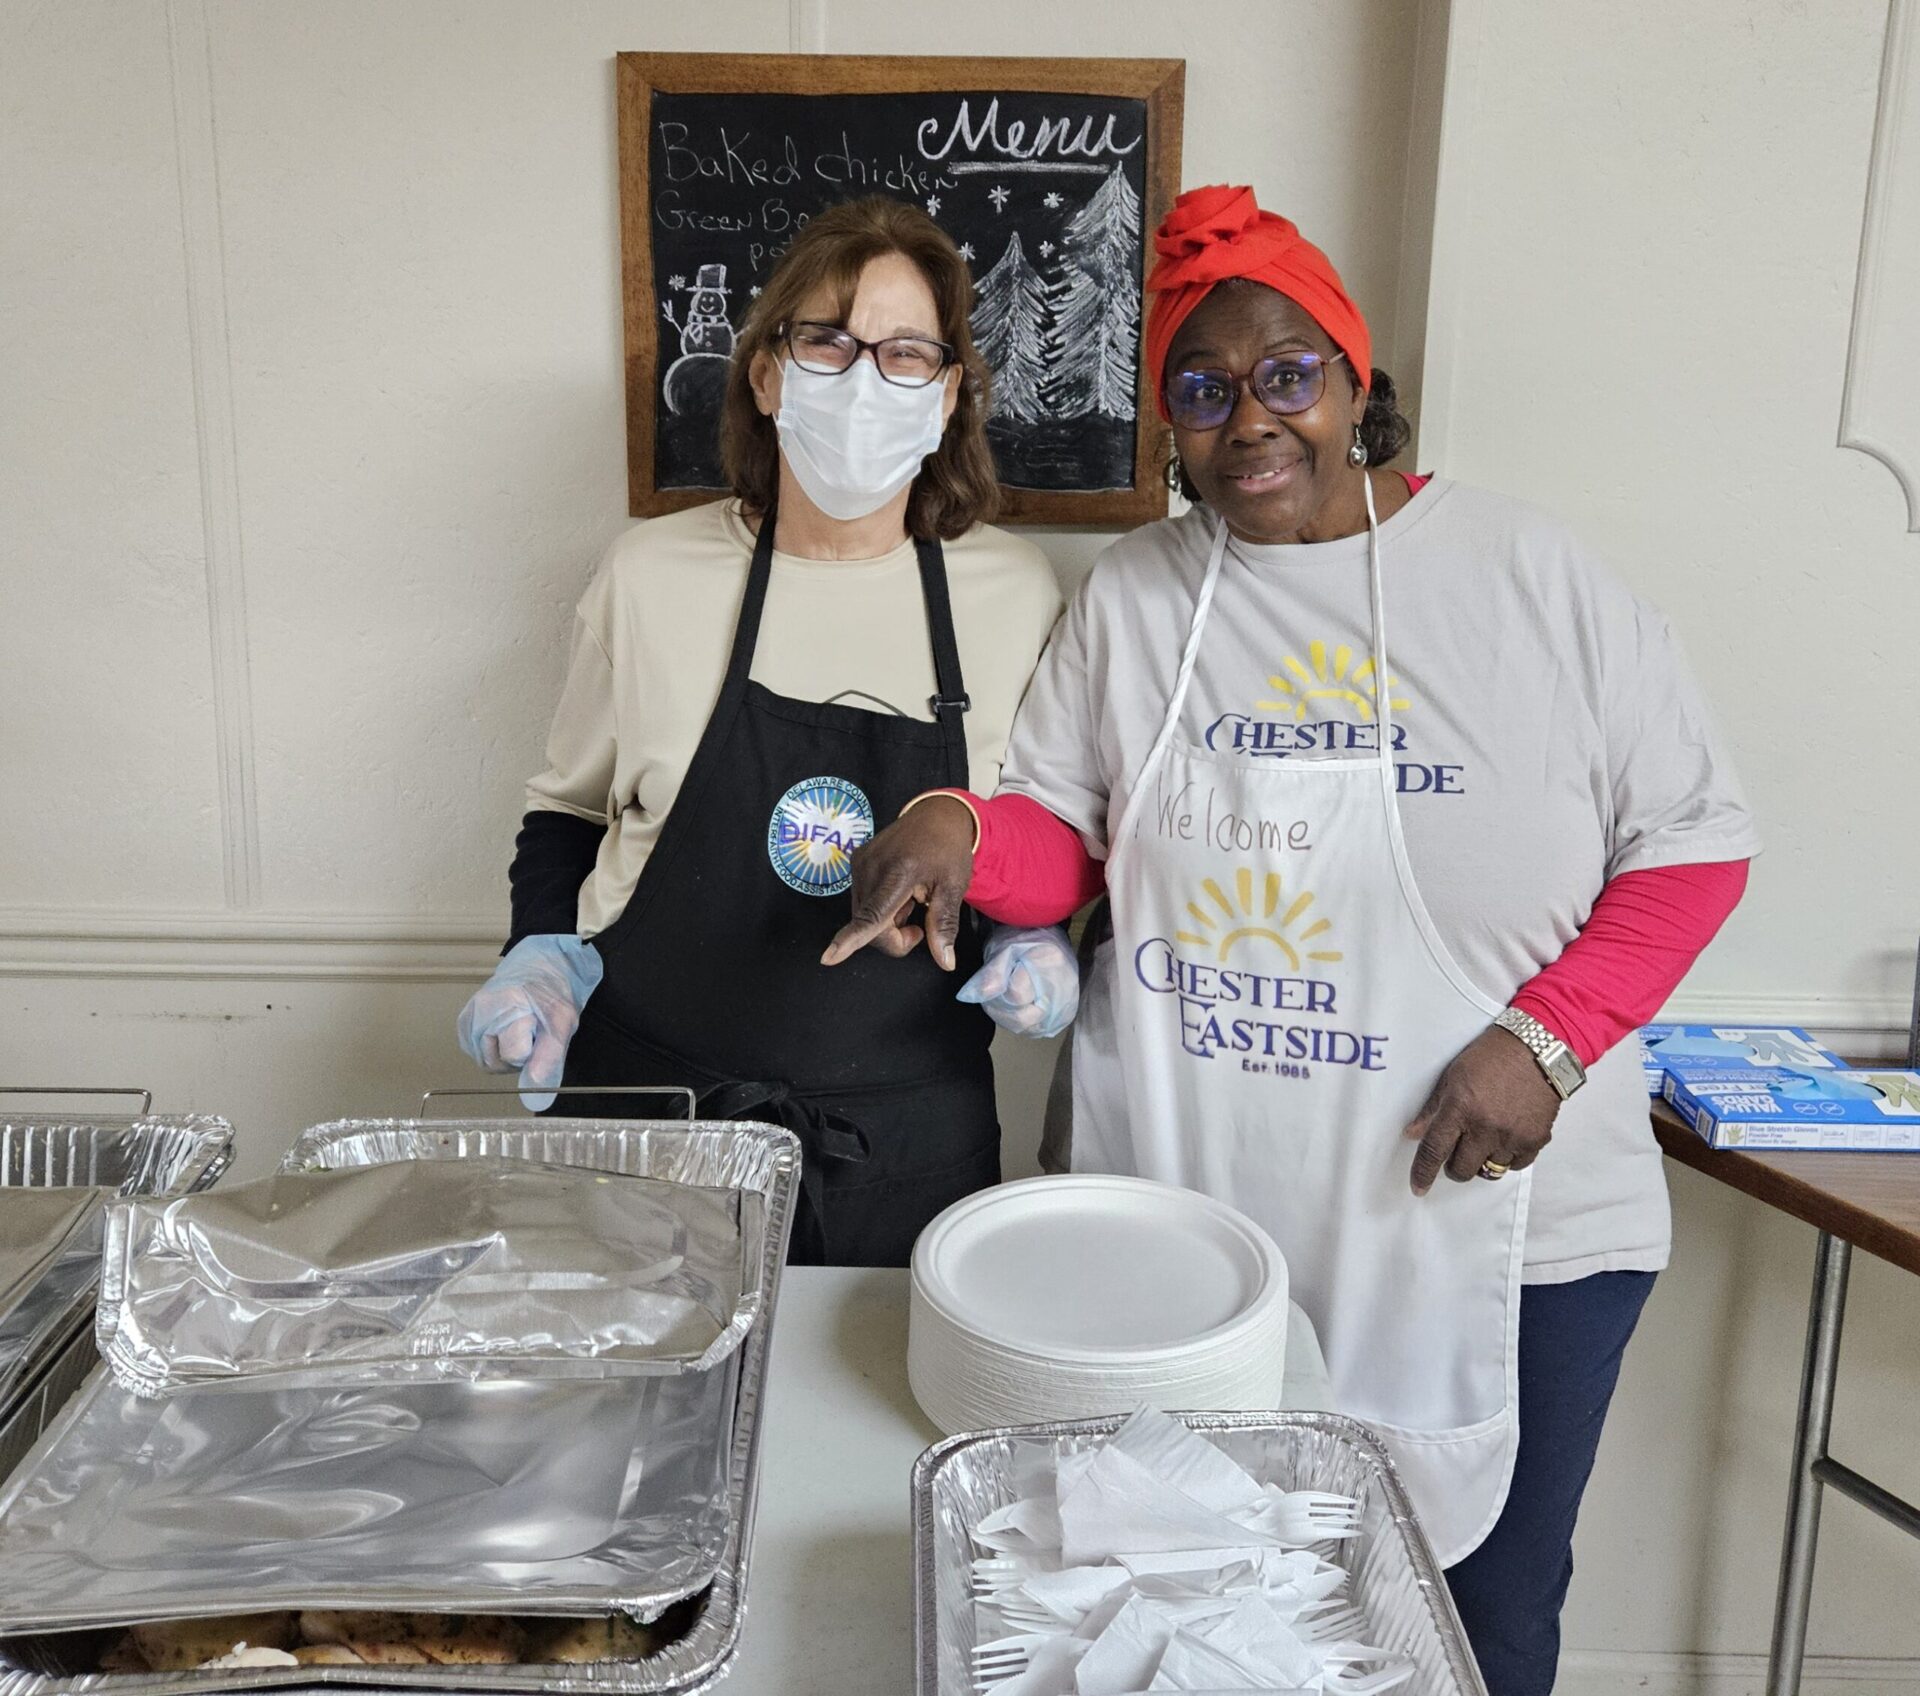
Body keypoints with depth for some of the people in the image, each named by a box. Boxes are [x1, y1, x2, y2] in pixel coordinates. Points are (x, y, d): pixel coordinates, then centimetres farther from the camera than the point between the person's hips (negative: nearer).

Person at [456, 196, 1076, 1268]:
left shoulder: (1018, 596, -2)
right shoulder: (652, 576, -3)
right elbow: (571, 810, 10)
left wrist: (1039, 942, -7)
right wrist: (544, 959, -5)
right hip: (648, 1102, 0)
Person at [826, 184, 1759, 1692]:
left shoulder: (1528, 576, -3)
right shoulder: (1132, 595, 4)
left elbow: (1692, 845, -1)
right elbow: (1062, 851, 5)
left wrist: (1546, 1037, -14)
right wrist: (962, 830, -17)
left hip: (1497, 1216, -1)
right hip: (1186, 1211, 2)